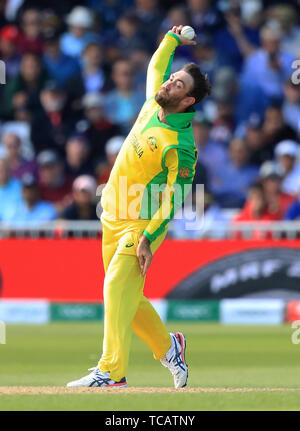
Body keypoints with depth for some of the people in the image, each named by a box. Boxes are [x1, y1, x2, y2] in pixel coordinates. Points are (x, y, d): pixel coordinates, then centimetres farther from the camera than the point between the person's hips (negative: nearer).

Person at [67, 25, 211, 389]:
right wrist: (172, 40, 30)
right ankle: (167, 346, 31)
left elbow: (175, 199, -21)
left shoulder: (181, 145, -20)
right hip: (113, 216, 8)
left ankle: (111, 373, -26)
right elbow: (156, 66, 25)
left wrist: (149, 238, -27)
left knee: (118, 285, -21)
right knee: (126, 294, 12)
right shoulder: (154, 105, 3)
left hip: (143, 222, -8)